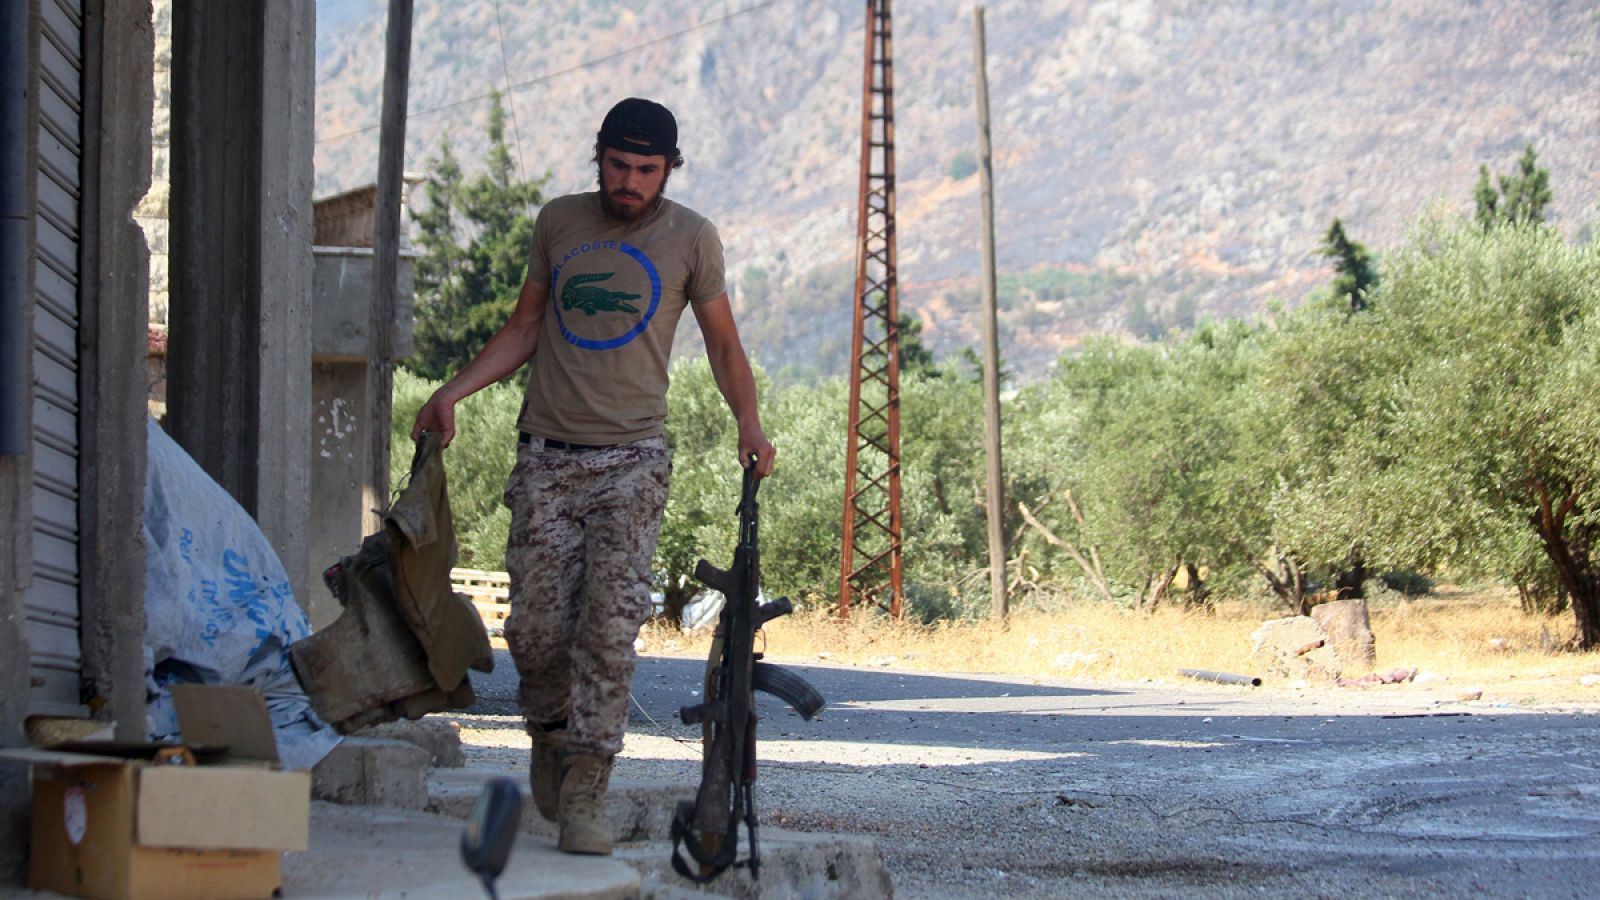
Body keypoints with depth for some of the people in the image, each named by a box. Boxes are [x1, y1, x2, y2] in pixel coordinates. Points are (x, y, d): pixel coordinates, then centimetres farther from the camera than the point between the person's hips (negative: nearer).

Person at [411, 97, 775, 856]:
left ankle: (584, 794, -9)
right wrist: (451, 394, 10)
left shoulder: (689, 238, 4)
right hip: (547, 454, 2)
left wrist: (748, 424, -6)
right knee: (536, 626, -2)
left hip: (631, 459, -2)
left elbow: (722, 341, 11)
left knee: (610, 626, -12)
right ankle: (549, 733, 26)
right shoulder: (558, 223, 10)